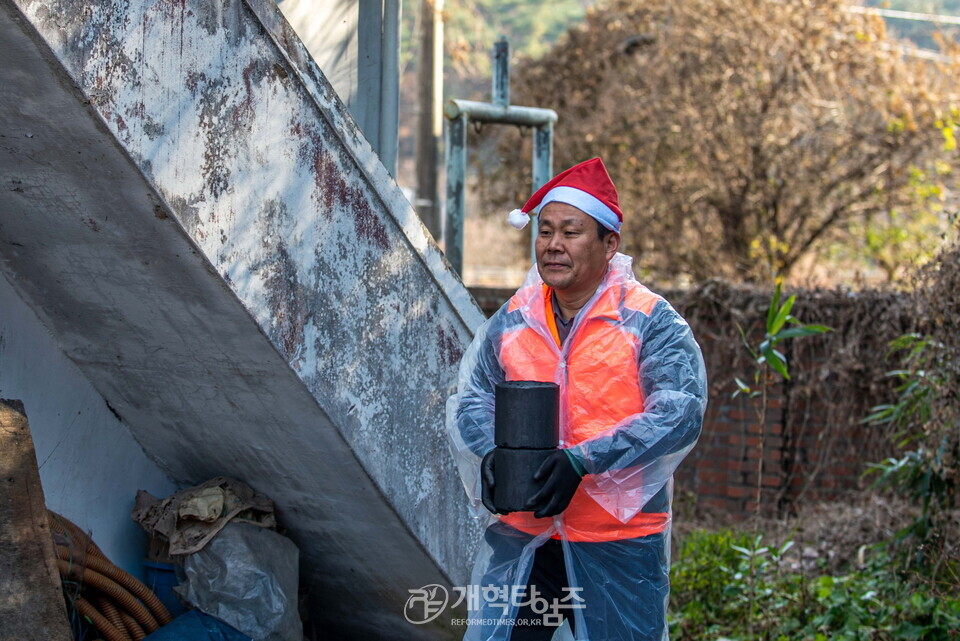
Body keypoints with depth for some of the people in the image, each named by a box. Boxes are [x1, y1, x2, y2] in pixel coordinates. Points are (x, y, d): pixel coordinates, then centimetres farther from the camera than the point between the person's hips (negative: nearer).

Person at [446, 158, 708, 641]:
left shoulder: (651, 323, -6)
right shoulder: (512, 320, 8)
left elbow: (680, 413, -16)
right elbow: (471, 399, 9)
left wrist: (582, 461, -24)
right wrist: (492, 455, -14)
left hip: (617, 543, -3)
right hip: (518, 536, 3)